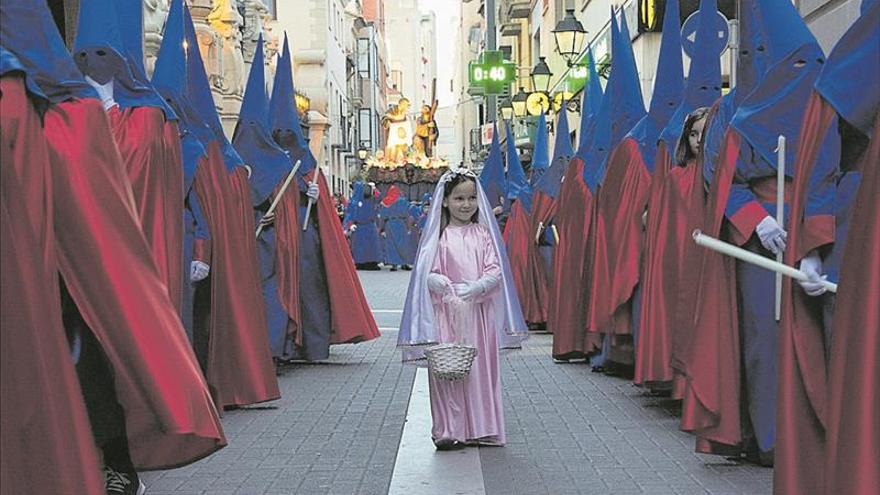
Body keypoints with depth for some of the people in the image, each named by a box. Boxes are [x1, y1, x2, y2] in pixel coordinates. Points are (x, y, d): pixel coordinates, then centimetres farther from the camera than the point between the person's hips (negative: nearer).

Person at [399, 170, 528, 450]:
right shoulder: (439, 235, 1)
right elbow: (428, 274, -3)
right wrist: (450, 287, -20)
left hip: (479, 311, 3)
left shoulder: (482, 234, 8)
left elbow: (495, 270, 1)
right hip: (447, 311, -2)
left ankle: (481, 429, 15)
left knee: (481, 368, 6)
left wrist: (476, 287, -16)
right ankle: (449, 430, 2)